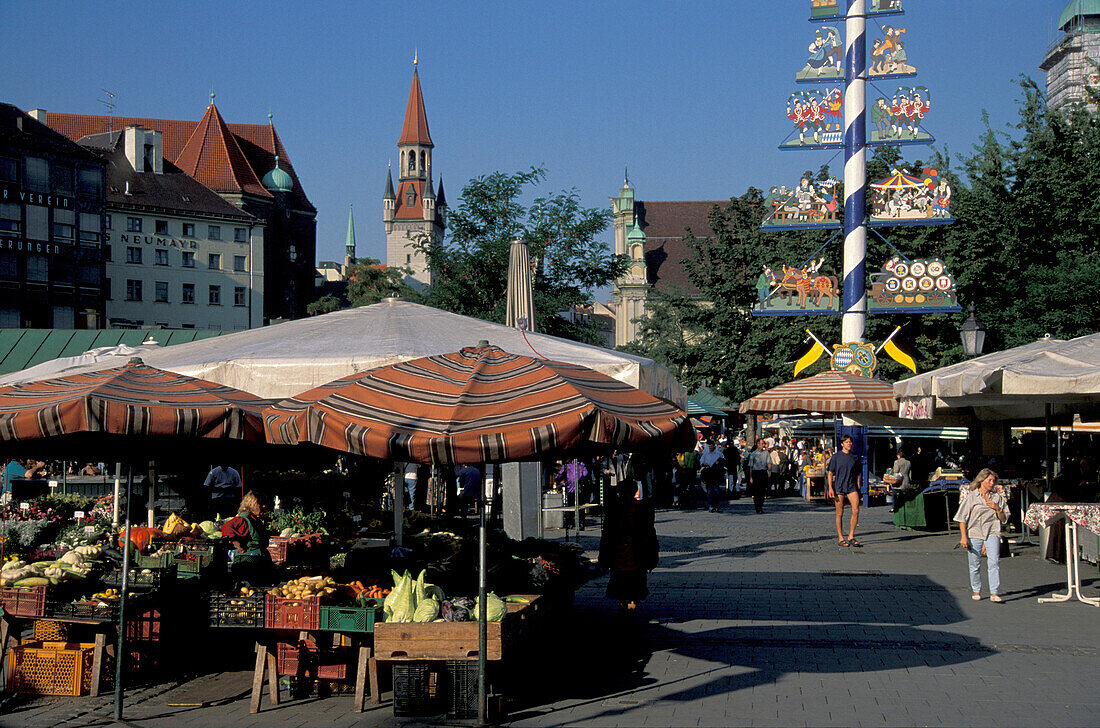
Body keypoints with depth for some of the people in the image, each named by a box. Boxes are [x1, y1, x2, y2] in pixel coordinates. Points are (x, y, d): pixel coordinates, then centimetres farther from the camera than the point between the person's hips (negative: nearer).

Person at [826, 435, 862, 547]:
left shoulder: (855, 458, 11)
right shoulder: (836, 457, 2)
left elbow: (857, 475, 18)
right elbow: (830, 473, 2)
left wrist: (858, 489, 15)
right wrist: (830, 488, -7)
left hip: (852, 487, 2)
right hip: (839, 487, -2)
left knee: (856, 510, -12)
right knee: (840, 513, 1)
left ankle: (851, 537, -4)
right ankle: (840, 538, 11)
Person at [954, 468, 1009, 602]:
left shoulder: (997, 497, 11)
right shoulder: (971, 497, 3)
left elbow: (1004, 519, 14)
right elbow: (962, 518, 1)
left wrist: (997, 508, -5)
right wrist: (963, 537, -7)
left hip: (992, 534, 1)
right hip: (974, 534, -1)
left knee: (994, 562, -15)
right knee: (974, 565, 4)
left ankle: (994, 593, -16)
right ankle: (976, 591, 21)